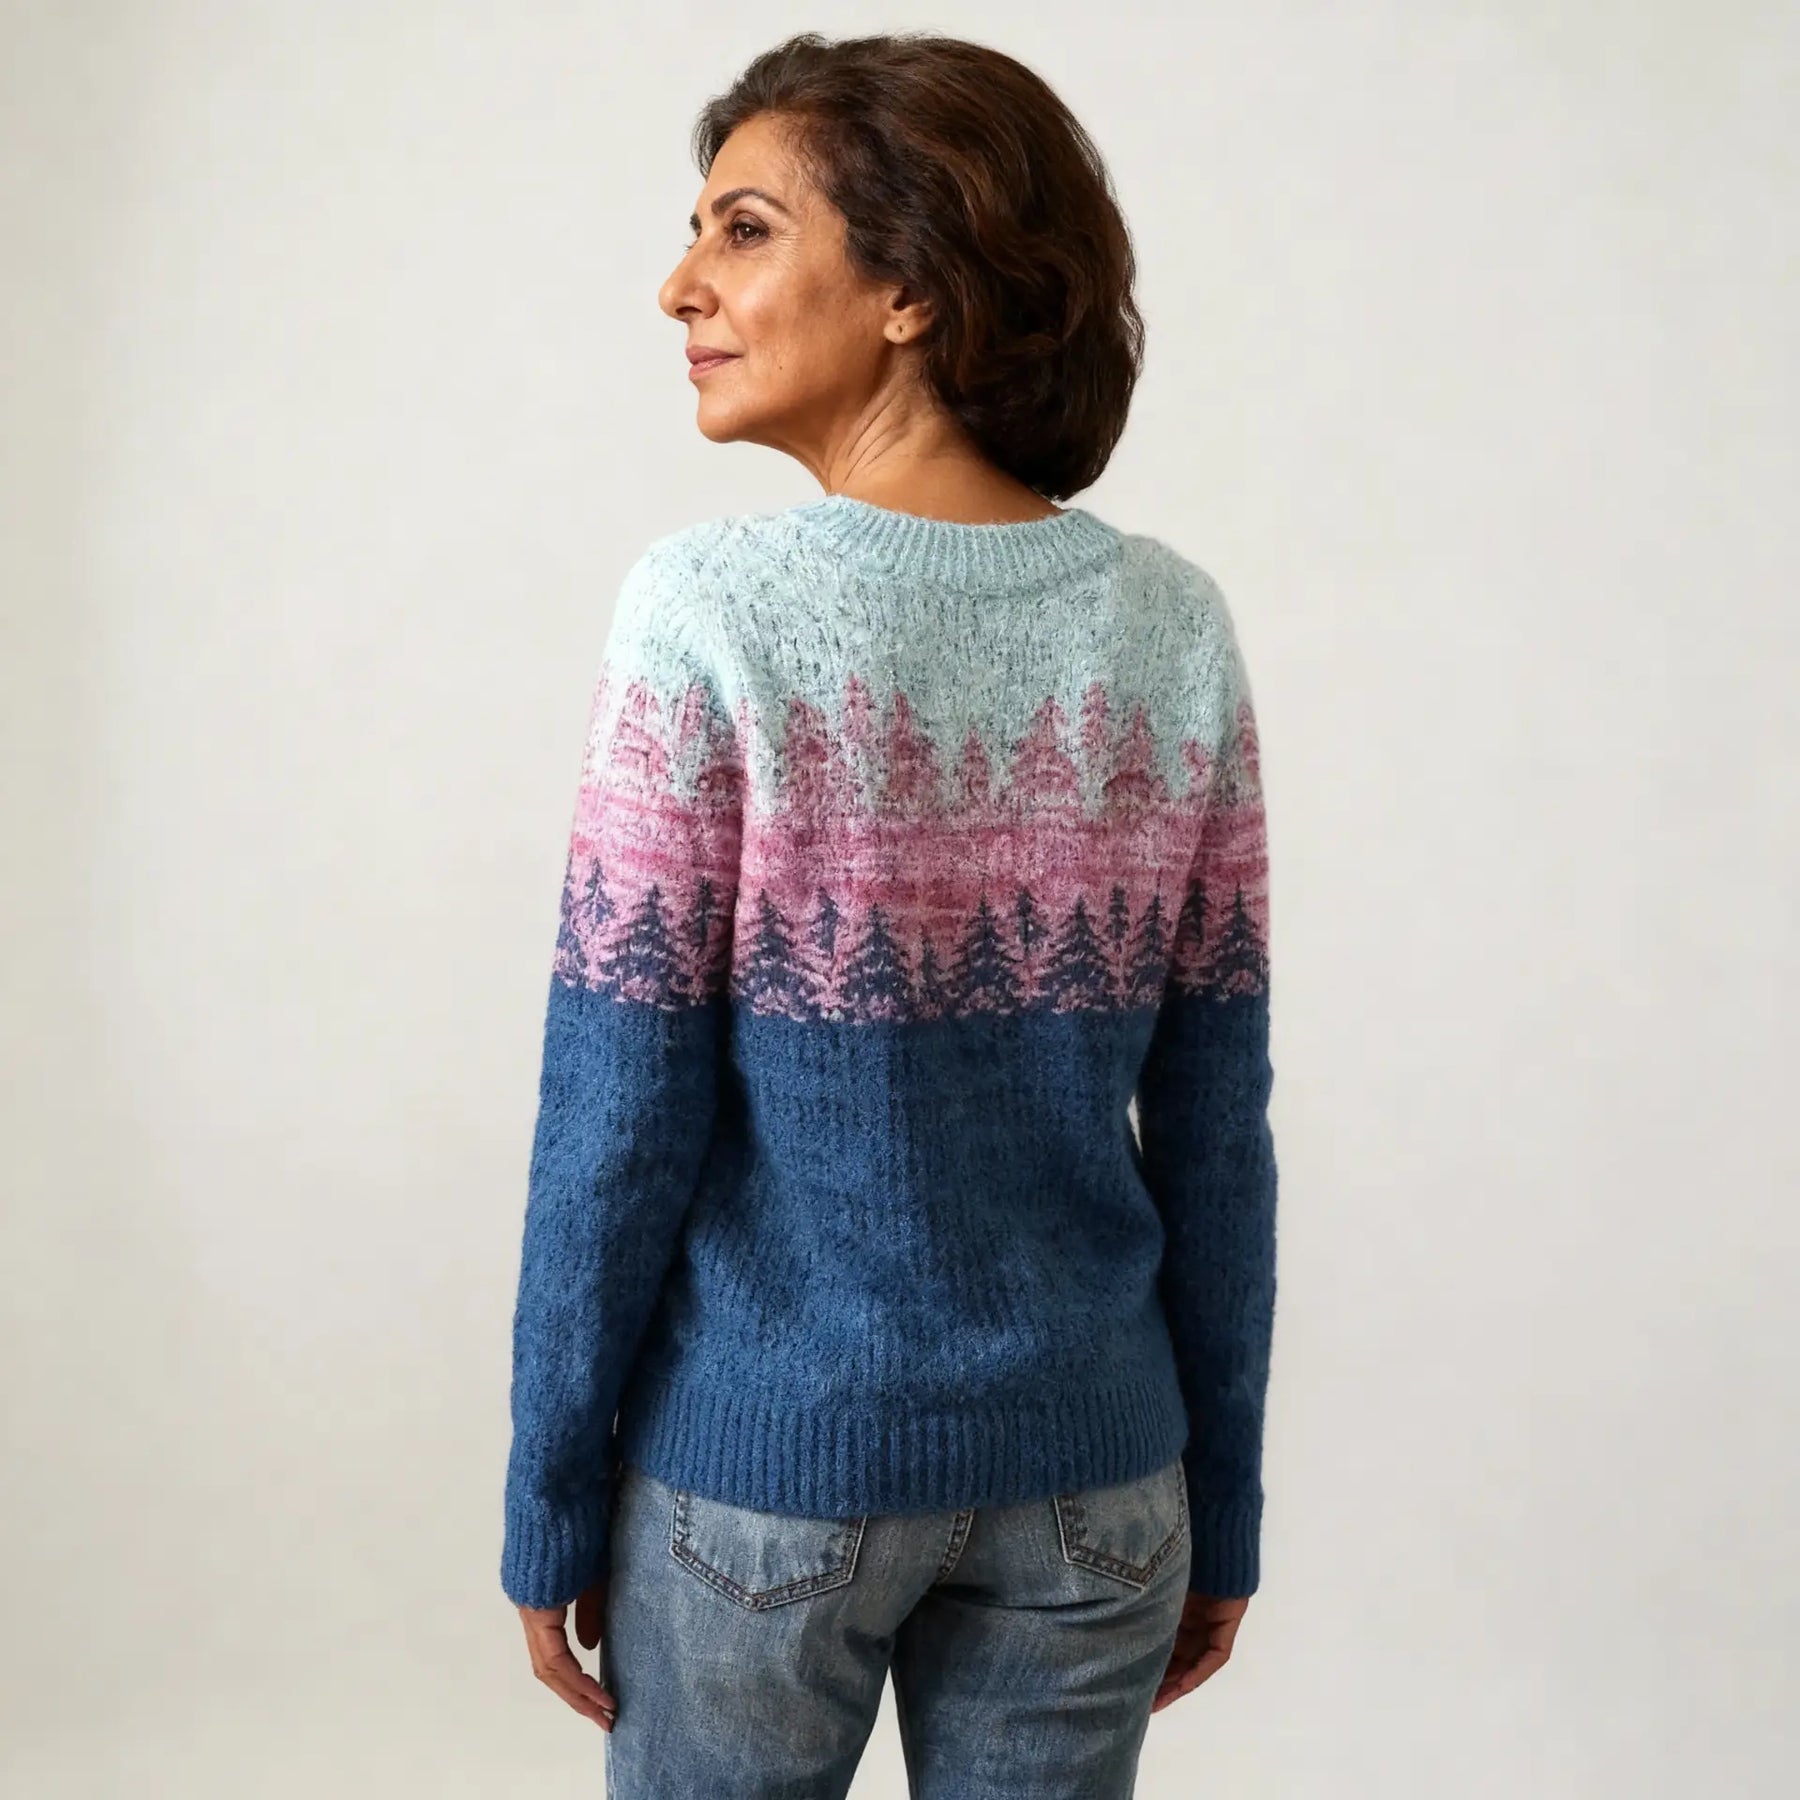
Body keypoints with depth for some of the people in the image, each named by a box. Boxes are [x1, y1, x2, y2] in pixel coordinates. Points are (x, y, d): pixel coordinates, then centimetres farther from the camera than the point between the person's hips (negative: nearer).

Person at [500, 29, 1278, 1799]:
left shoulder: (708, 608, -15)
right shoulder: (1173, 626, -5)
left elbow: (617, 1120, -14)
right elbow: (1217, 1132, -2)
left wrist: (551, 1502, -2)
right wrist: (1222, 1507, 8)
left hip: (764, 1457, -2)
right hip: (1084, 1480, 3)